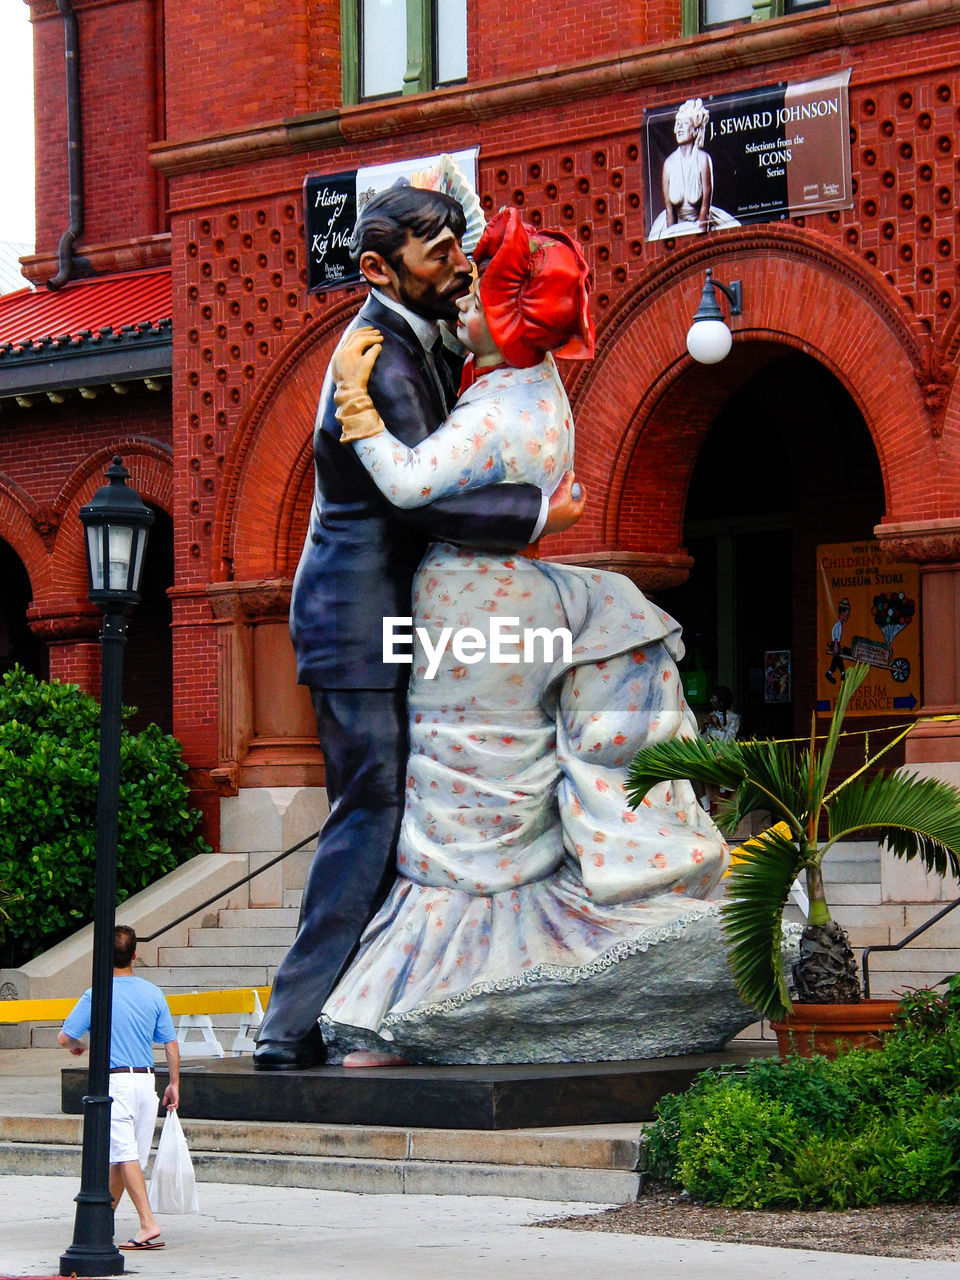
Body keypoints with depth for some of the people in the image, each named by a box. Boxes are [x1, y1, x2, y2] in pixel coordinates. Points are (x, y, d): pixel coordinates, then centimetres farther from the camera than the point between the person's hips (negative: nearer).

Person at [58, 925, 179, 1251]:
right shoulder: (153, 994, 4)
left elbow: (65, 1037, -4)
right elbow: (171, 1043, 5)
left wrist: (77, 1046, 19)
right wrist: (174, 1083, 13)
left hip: (114, 1080, -5)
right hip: (146, 1079, 5)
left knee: (125, 1154, -9)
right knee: (121, 1157, 14)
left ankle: (148, 1223, -21)